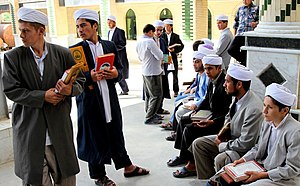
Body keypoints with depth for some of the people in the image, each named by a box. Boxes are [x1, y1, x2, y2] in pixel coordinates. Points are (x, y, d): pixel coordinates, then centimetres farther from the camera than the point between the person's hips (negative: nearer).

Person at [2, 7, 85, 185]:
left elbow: (80, 81, 7)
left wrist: (71, 89, -16)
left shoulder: (62, 53, 1)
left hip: (59, 128, 1)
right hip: (30, 132, -1)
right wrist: (43, 96, -15)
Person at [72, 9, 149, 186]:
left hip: (110, 98, 3)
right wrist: (89, 78, -22)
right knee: (95, 138, 8)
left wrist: (116, 74, -12)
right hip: (89, 100, -3)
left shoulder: (110, 46, 7)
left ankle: (128, 167, 33)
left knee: (116, 134, 16)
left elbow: (120, 69, 11)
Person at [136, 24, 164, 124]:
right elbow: (160, 56, -19)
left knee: (148, 94, 17)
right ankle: (149, 118, 0)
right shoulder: (150, 42, -21)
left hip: (145, 71, 9)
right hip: (153, 72, -9)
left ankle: (150, 114, 28)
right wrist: (159, 51, 0)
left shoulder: (139, 42, 6)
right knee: (156, 95, -1)